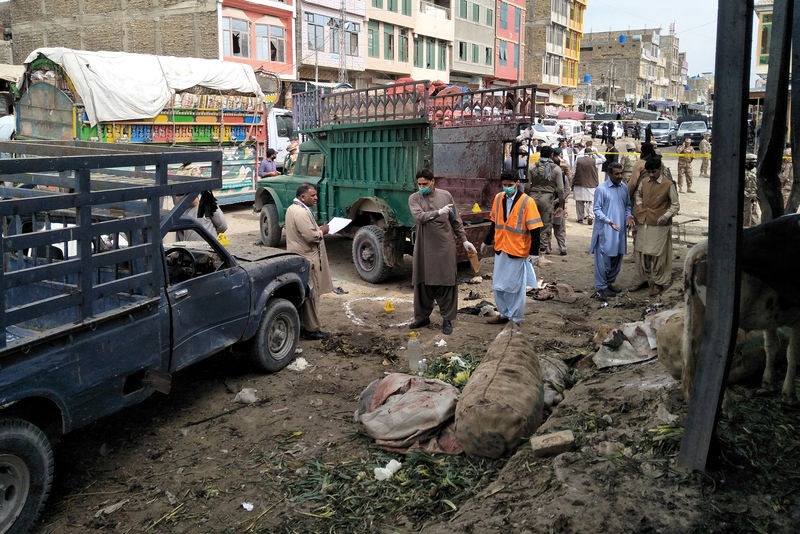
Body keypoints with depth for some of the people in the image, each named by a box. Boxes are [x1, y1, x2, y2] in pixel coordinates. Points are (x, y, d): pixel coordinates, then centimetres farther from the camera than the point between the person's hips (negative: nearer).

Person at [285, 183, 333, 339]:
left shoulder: (292, 209, 14)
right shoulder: (301, 212, -21)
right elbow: (311, 236, -26)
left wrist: (318, 229, 10)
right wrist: (322, 231, -8)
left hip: (297, 258, 11)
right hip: (307, 260, -11)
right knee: (311, 295, -3)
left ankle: (299, 326, 23)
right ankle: (311, 329, 4)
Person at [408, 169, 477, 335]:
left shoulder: (446, 195, 6)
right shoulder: (414, 198, 3)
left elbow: (456, 221, 10)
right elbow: (419, 216, -16)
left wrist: (464, 241, 9)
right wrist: (439, 212, -22)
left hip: (445, 246, 0)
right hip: (424, 247, 1)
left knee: (446, 283, 0)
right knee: (423, 282, 6)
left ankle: (447, 319, 9)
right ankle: (423, 316, 21)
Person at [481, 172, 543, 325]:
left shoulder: (527, 202, -12)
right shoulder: (498, 198, 4)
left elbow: (534, 229, -12)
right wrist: (487, 242, 22)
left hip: (518, 252, -5)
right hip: (500, 250, 5)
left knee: (516, 287, 6)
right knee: (498, 286, 13)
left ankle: (516, 319, 20)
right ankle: (504, 314, 31)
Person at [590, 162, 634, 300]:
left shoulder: (624, 188, 8)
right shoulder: (601, 189, -10)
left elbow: (628, 205, 18)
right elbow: (597, 210, -10)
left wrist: (629, 216, -3)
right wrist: (608, 221, -24)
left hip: (620, 229, 6)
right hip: (605, 230, -6)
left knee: (617, 257, 13)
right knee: (603, 258, -5)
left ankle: (610, 282, 28)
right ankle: (601, 287, 3)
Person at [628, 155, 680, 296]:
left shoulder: (668, 184, -10)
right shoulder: (644, 182, 6)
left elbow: (675, 205, -6)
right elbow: (638, 194, 27)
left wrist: (667, 215, -22)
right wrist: (639, 204, 8)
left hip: (659, 226, -5)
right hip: (643, 224, 5)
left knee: (657, 255, 1)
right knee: (640, 253, 11)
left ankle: (658, 283, 15)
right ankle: (643, 279, 26)